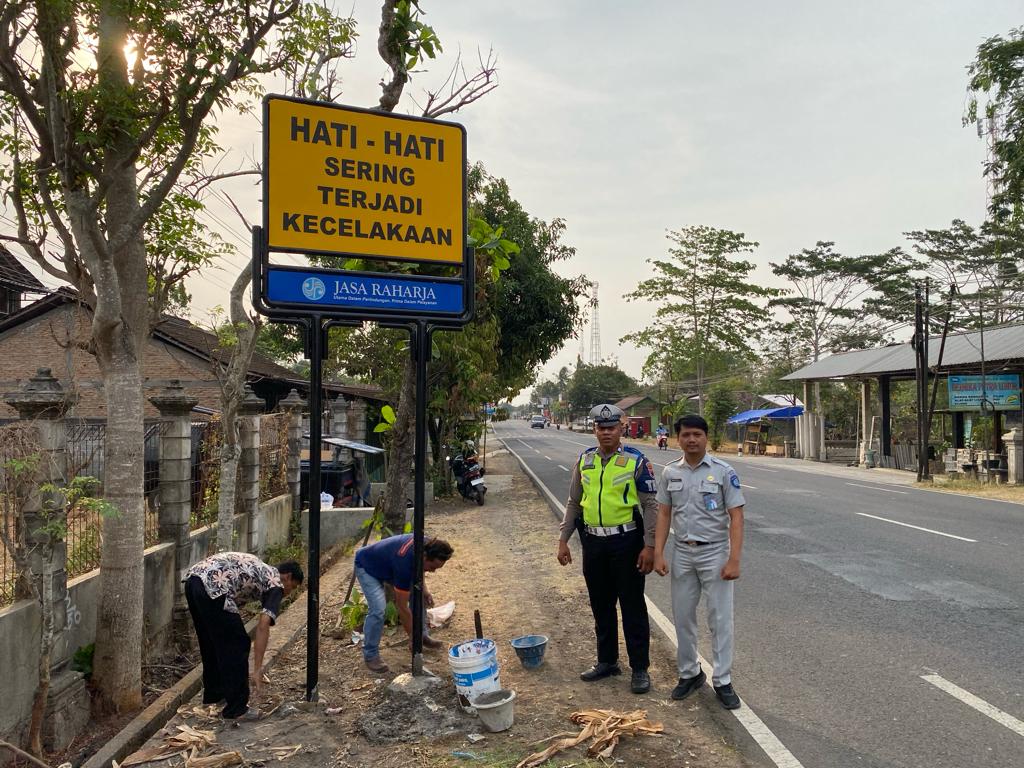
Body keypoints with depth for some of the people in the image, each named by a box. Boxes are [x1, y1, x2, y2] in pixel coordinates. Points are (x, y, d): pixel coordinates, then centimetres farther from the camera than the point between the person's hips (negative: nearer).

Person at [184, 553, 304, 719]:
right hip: (212, 586, -9)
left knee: (210, 642, 26)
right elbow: (262, 627, -4)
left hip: (192, 578, 9)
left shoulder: (260, 570, 32)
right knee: (237, 646, 4)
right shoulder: (276, 584, 8)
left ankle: (213, 694, 40)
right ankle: (236, 708, 11)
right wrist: (257, 670, -5)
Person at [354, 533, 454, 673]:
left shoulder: (425, 544, -20)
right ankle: (370, 655, -5)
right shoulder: (404, 562, -40)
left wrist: (424, 590, -7)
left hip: (387, 563, 8)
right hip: (367, 567, -8)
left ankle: (422, 634, 19)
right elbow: (402, 607, -30)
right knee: (378, 610, -23)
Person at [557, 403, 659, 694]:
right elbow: (574, 503, 12)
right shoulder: (584, 460, 6)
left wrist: (649, 545, -13)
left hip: (626, 542, -5)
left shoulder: (636, 460, -8)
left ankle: (640, 668, 17)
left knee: (633, 607, 4)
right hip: (592, 542, 5)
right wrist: (563, 539, 8)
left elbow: (650, 505, -7)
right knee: (601, 606, 16)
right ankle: (607, 661, 31)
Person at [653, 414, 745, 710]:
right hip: (682, 553, 4)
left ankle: (722, 681, 16)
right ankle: (689, 673, 29)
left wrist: (734, 560, -17)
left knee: (720, 618, 3)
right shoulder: (670, 473, 2)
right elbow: (664, 514, 6)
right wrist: (658, 553, -1)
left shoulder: (723, 472, -9)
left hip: (714, 552, -4)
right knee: (683, 616, 12)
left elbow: (736, 516, -11)